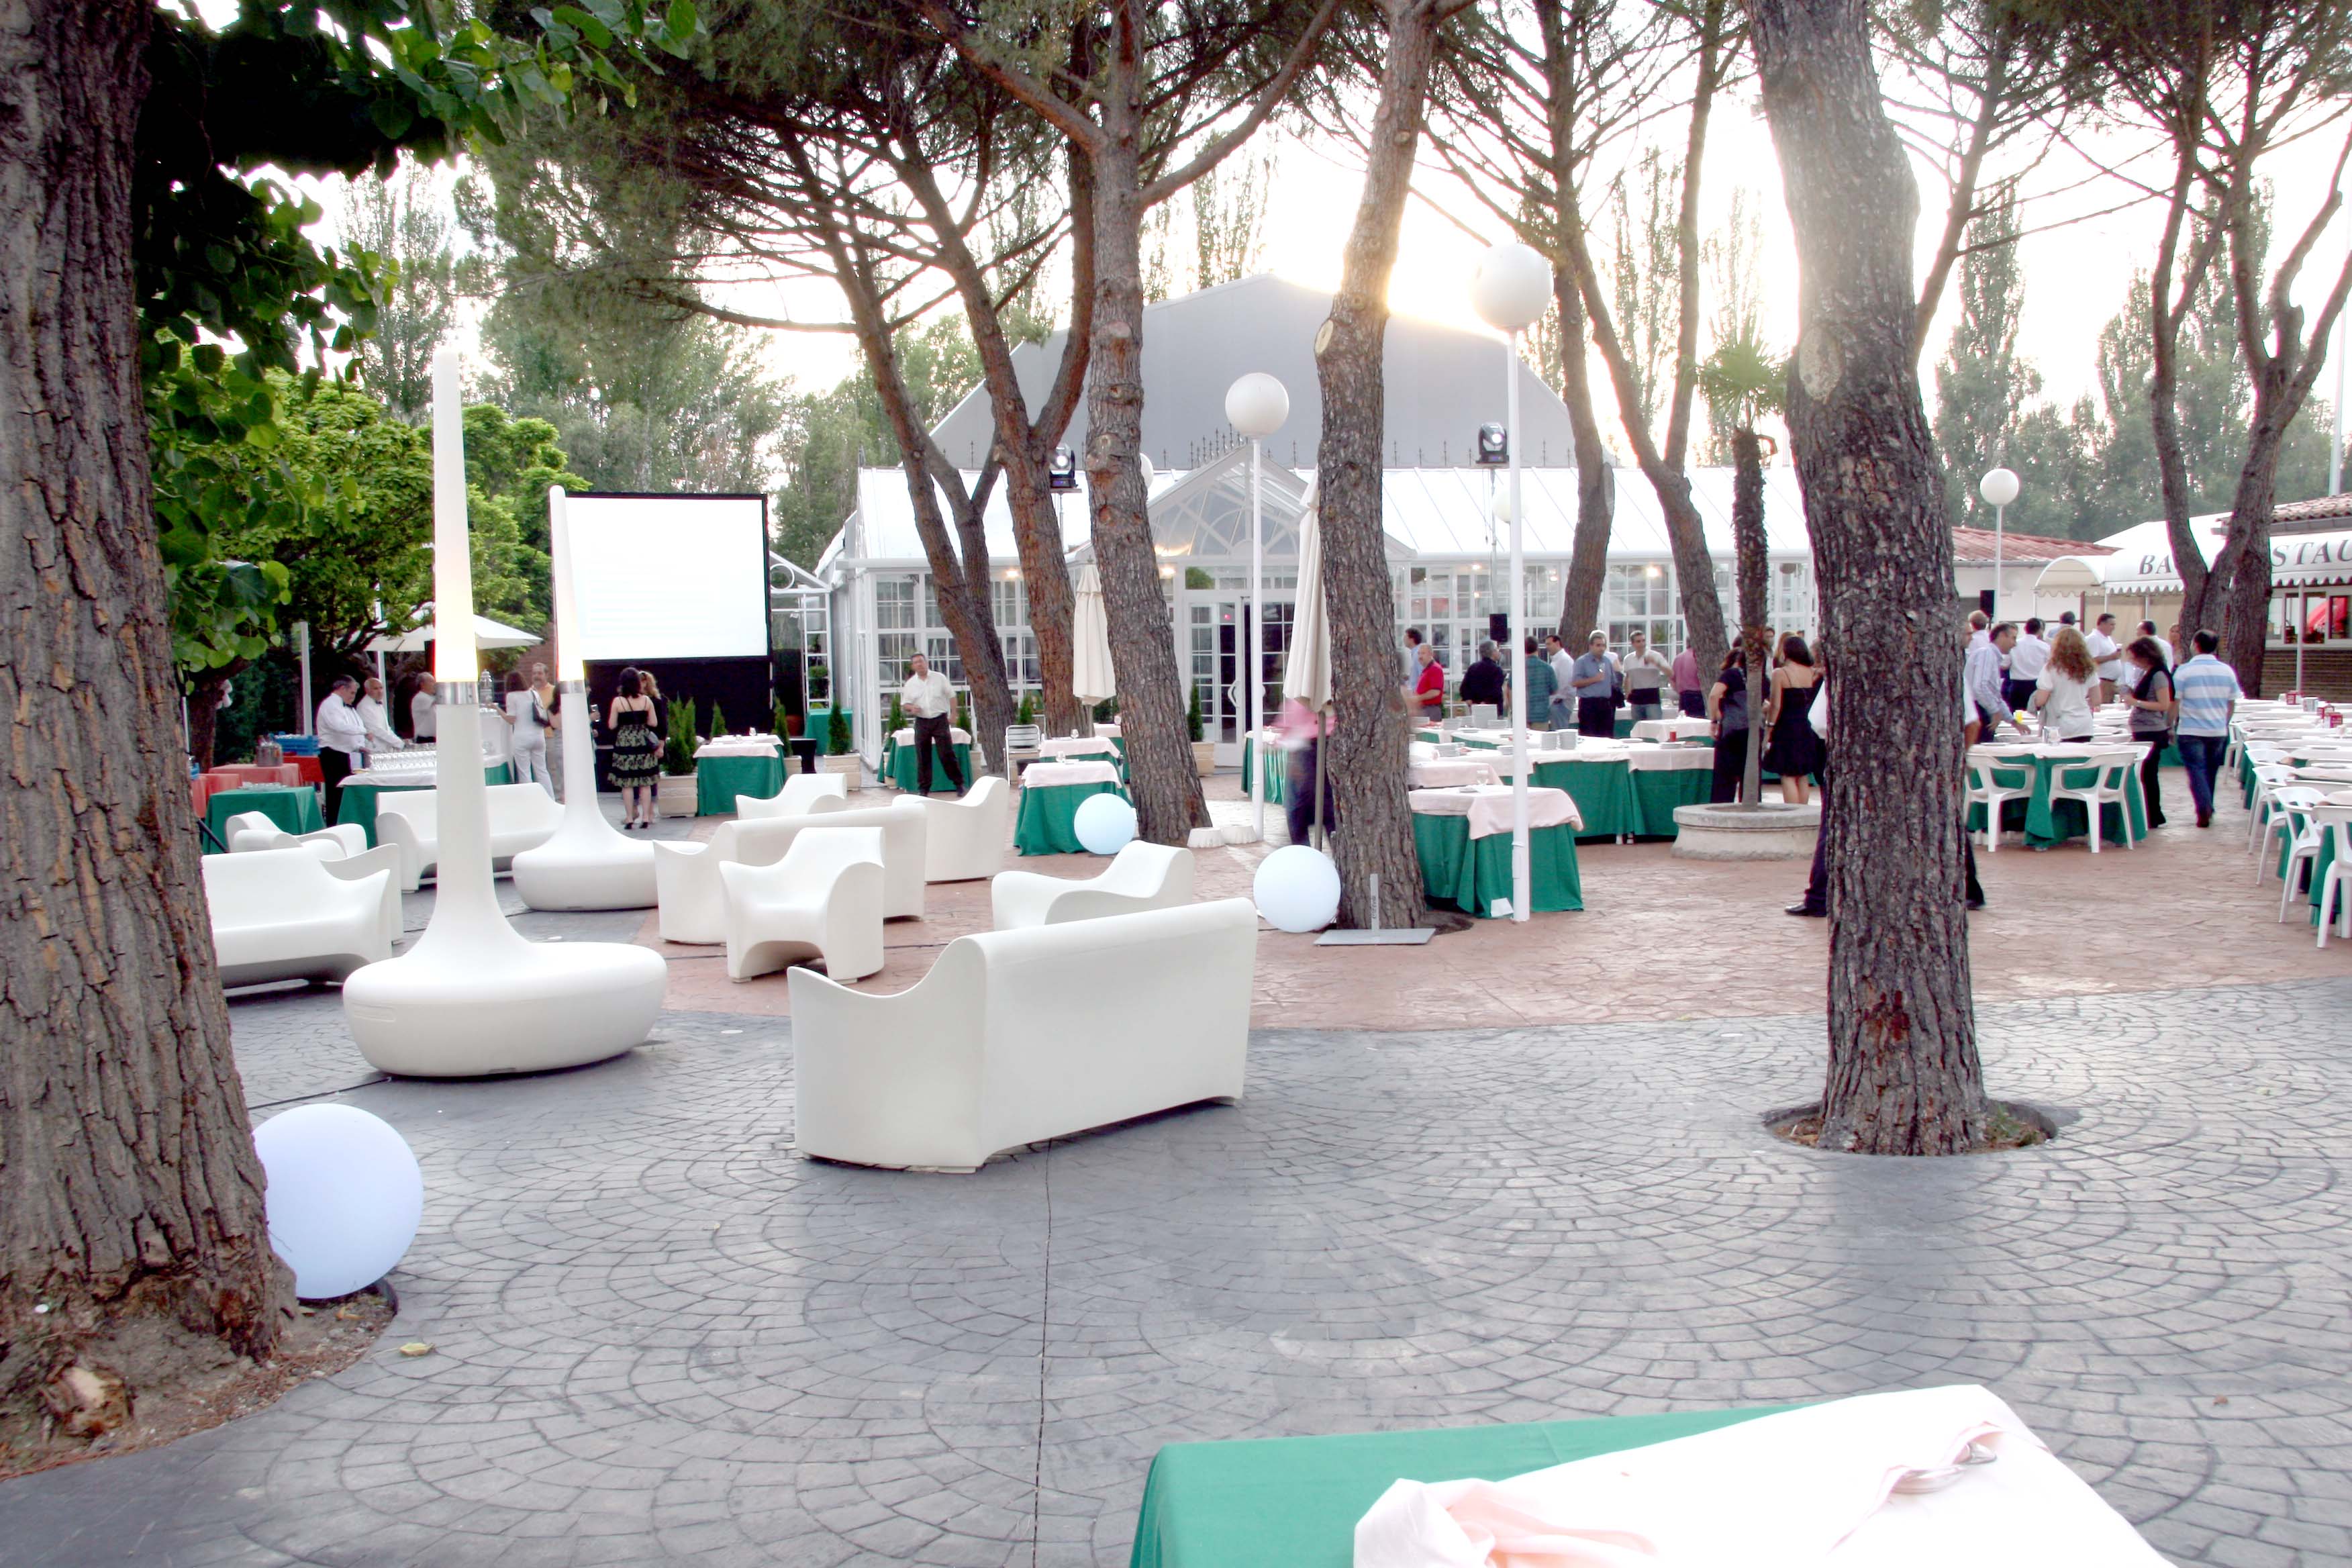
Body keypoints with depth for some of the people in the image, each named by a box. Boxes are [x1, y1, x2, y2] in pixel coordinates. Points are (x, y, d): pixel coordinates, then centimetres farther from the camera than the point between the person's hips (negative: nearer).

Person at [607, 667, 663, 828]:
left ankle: (630, 818, 4)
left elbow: (611, 725, -3)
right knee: (645, 783, 6)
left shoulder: (618, 702, -7)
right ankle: (645, 817, 6)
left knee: (627, 783, 4)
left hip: (625, 743, -2)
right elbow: (653, 724, 3)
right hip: (644, 743, 2)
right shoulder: (647, 701, -2)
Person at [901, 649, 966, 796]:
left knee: (947, 754, -4)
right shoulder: (910, 684, 5)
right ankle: (923, 787, 11)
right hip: (921, 722, 2)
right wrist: (911, 708, -13)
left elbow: (951, 696, 6)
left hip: (940, 720, -2)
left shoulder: (939, 678, 1)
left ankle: (959, 783, 5)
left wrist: (953, 714, -1)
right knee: (922, 756, 3)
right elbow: (904, 703, 9)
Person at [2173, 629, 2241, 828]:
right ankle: (2208, 809, 26)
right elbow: (2232, 703, 9)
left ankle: (2204, 811, -16)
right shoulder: (2227, 671, 2)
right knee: (2211, 771, 17)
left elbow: (2174, 701, -10)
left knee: (2196, 770, -2)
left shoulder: (2184, 671, -10)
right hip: (2218, 731, 4)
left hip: (2192, 731, -4)